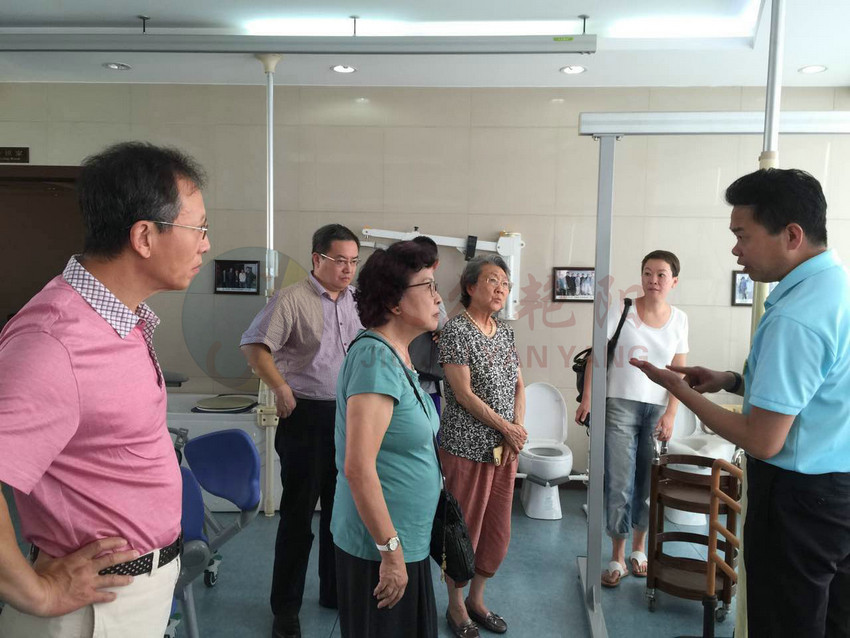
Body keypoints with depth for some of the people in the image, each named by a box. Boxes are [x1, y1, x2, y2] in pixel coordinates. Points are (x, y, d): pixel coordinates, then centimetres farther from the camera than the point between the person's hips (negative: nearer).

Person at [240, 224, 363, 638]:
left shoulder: (356, 301, 8)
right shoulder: (292, 299, -10)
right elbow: (254, 346, -15)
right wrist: (282, 391, -19)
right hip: (307, 416, -6)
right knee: (299, 511, 4)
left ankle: (334, 592, 34)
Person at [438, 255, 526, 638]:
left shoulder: (505, 332, 11)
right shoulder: (456, 329, -11)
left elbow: (518, 386, 12)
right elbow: (463, 393, -16)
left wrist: (517, 429, -4)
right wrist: (507, 428, -12)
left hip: (506, 447, 7)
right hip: (468, 446, -7)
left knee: (498, 529, 13)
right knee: (464, 528, 5)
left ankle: (477, 599, 33)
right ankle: (456, 606, 26)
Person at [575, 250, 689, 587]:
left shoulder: (679, 320, 4)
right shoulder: (621, 311, -4)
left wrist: (670, 415, -4)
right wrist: (586, 398, -15)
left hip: (657, 409, 3)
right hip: (621, 405, -2)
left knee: (649, 483, 10)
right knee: (619, 484, -2)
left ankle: (638, 549, 31)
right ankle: (617, 557, 13)